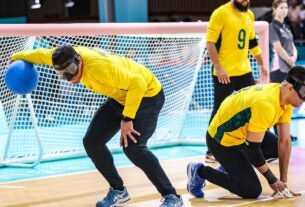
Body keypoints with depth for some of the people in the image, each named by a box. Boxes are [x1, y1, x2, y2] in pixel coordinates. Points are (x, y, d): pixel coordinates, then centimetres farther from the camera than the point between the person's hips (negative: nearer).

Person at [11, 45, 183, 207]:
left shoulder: (99, 66, -37)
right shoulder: (68, 57, -13)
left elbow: (138, 84, -36)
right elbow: (42, 54, 8)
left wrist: (127, 119, -34)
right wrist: (17, 57, 23)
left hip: (147, 95, -9)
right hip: (120, 98, 9)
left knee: (132, 146, -26)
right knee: (92, 142, 2)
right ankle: (118, 190, 20)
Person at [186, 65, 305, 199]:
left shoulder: (286, 98, -7)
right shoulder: (265, 104, -34)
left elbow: (285, 141, -5)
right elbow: (252, 147, -28)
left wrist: (283, 181, -6)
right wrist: (272, 180, -17)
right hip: (222, 141, -9)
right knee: (252, 191, -10)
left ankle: (233, 165, 19)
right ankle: (200, 172, 2)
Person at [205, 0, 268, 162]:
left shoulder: (249, 15, 11)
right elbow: (210, 42, -15)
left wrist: (261, 64, 23)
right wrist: (218, 67, -20)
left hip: (244, 72, 7)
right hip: (224, 74, -7)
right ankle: (211, 151, 11)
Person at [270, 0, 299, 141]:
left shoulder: (286, 27, 17)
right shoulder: (273, 27, -7)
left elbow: (292, 46, 17)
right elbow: (279, 48, -14)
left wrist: (294, 57, -3)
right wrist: (290, 61, -7)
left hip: (289, 68, 8)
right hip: (278, 69, -8)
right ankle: (278, 134, -6)